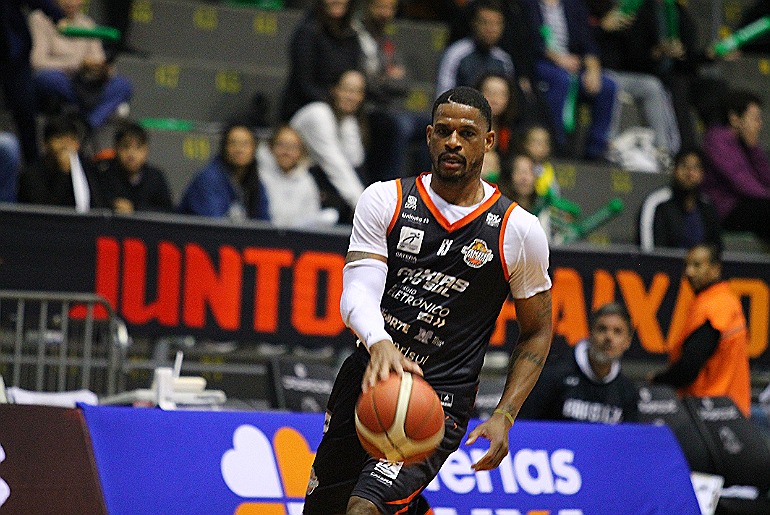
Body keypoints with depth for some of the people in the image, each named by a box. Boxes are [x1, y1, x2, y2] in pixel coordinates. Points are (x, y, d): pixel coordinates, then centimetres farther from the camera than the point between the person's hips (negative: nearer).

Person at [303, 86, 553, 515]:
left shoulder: (519, 232, -5)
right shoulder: (386, 201, -2)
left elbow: (537, 333, 6)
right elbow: (358, 291, -14)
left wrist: (505, 416, -6)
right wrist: (380, 345, -37)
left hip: (438, 400, -4)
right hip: (366, 379, 4)